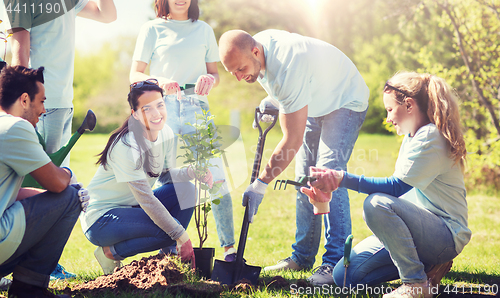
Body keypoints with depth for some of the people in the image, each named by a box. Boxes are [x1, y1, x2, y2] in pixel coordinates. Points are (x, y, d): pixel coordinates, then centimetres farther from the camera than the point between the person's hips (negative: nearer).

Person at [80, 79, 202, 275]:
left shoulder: (166, 134, -3)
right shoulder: (127, 146, -26)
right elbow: (146, 199, -27)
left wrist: (192, 172, -19)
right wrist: (181, 237, -27)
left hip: (132, 207, 8)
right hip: (101, 218, -8)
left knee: (185, 190, -9)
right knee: (170, 229, -25)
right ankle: (111, 252, -6)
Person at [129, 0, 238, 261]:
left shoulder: (204, 30, 17)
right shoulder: (152, 29, 10)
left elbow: (215, 73, 18)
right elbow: (135, 75, 5)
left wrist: (210, 79, -7)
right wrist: (159, 81, -16)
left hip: (197, 108, 2)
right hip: (163, 108, -1)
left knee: (215, 176, -8)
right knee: (165, 180, -6)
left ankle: (229, 247, -1)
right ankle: (168, 250, 5)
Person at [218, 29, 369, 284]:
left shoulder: (289, 67, -40)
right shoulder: (253, 47, -13)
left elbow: (293, 141, -37)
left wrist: (260, 184, -32)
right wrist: (273, 101, -3)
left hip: (345, 100, -9)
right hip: (313, 103, 9)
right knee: (304, 179, 6)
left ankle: (336, 263, -23)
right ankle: (302, 256, 12)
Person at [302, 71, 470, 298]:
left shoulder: (431, 137, -17)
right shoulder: (411, 137, 13)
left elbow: (397, 188, -26)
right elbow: (400, 189, 10)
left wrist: (344, 179, -31)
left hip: (447, 236, -9)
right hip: (423, 228, 9)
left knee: (377, 204, -34)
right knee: (344, 276, -2)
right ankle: (427, 265, 8)